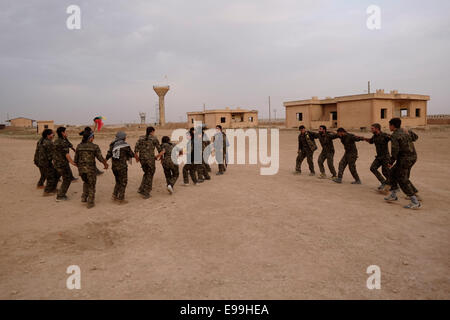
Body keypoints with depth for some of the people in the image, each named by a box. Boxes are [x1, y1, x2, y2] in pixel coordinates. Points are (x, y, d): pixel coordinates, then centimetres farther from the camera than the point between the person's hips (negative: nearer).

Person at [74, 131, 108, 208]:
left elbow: (76, 159, 6)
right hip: (91, 169, -4)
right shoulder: (95, 147, -9)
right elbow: (100, 158, -11)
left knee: (86, 182, 31)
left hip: (81, 169, 4)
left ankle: (84, 197, 24)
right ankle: (90, 203, 15)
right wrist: (105, 164, 8)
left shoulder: (79, 146, 2)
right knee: (91, 186, 14)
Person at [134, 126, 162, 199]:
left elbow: (136, 148, -2)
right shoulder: (154, 138, -2)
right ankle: (146, 193, 9)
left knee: (146, 173, 25)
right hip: (150, 159, -5)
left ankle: (141, 190, 17)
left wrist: (137, 158, 7)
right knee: (149, 176, 7)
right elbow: (159, 149, 2)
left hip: (142, 159, 5)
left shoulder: (141, 138, 9)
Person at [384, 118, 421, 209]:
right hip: (412, 157, 9)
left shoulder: (394, 136, -16)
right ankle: (393, 195, 22)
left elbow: (395, 151, -21)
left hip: (404, 159, -9)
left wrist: (391, 162, -10)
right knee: (393, 173, 20)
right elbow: (415, 137, 29)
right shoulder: (405, 132, 10)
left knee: (403, 180, -4)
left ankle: (415, 202, -5)